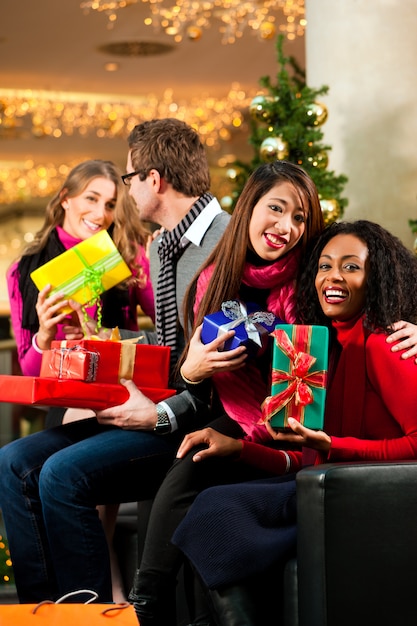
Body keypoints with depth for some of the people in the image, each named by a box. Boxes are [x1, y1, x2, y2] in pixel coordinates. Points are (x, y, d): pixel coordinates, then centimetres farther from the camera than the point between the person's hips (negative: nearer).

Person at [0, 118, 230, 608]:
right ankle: (42, 606, 0)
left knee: (64, 472, -26)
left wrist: (162, 415, -23)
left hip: (198, 421, -10)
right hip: (150, 406, 10)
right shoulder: (163, 246, 18)